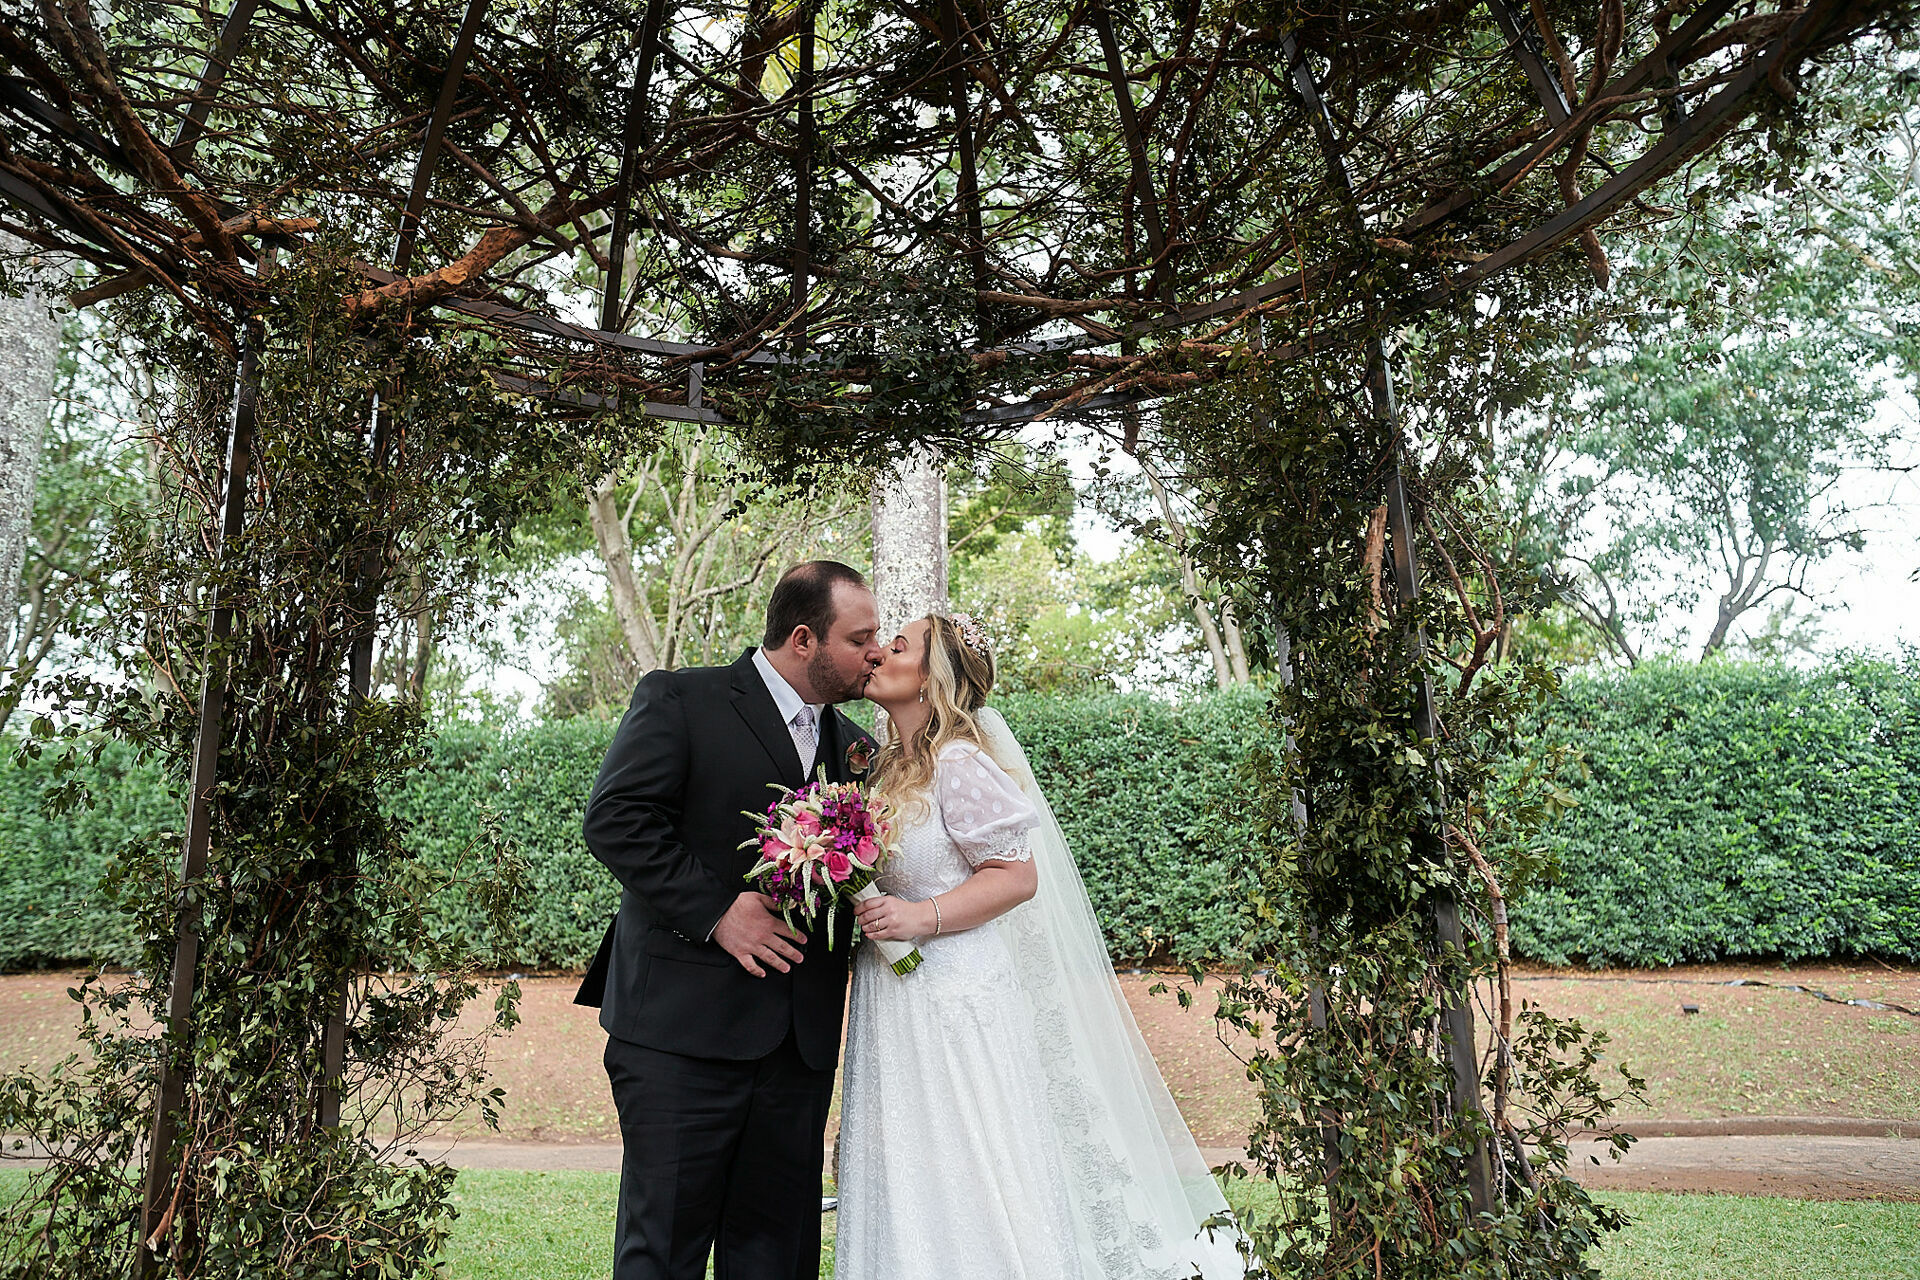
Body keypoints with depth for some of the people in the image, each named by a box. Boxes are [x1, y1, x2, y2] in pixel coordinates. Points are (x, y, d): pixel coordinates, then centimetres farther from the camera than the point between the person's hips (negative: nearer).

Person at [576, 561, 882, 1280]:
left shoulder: (853, 746, 13)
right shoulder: (679, 700, -4)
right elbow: (615, 819, -13)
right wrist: (717, 910, -18)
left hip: (801, 1044, 6)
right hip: (683, 1028, -5)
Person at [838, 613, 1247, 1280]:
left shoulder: (960, 763, -13)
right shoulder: (887, 765, 12)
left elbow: (1017, 876, -15)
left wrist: (921, 917, -21)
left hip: (956, 998, -8)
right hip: (895, 1001, 8)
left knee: (966, 1193, 0)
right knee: (908, 1193, 13)